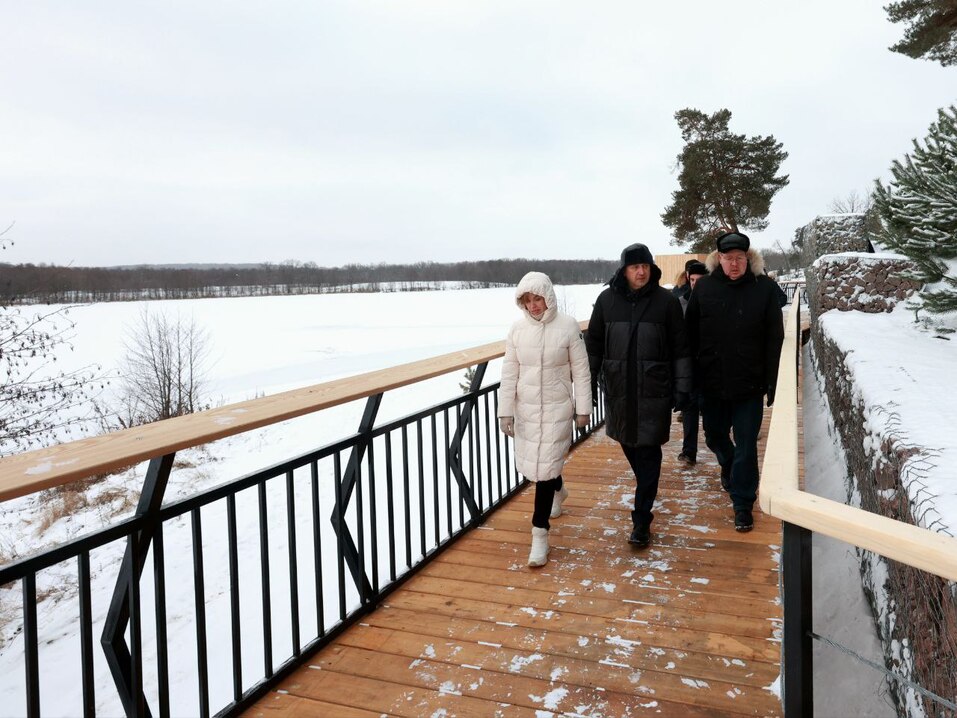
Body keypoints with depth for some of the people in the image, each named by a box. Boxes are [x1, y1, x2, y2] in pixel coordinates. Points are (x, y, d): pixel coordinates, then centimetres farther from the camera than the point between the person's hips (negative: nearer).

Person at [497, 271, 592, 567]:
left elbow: (581, 371, -4)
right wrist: (505, 411, -1)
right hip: (525, 409, 4)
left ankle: (540, 534, 5)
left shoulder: (567, 326, -10)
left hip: (557, 408, -4)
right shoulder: (517, 329, -2)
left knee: (545, 467, -7)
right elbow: (509, 373, 1)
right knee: (532, 464, 17)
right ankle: (558, 490, 51)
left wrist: (583, 408, -2)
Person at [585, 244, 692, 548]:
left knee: (648, 451, -2)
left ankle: (642, 520, 5)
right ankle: (645, 488, 41)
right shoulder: (607, 299, 2)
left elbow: (680, 347, 0)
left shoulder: (666, 300, -3)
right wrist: (588, 382, 8)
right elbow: (594, 343, 9)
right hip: (618, 388, 3)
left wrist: (682, 387, -2)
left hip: (654, 390, -3)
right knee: (628, 444, 14)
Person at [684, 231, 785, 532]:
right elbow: (690, 335, 2)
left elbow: (775, 339, -4)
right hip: (711, 382, 3)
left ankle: (743, 504, 17)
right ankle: (729, 468, 51)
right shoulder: (704, 287, -2)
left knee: (746, 446, 3)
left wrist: (772, 382, -6)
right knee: (715, 437, 20)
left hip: (749, 385, -2)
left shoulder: (764, 287, -6)